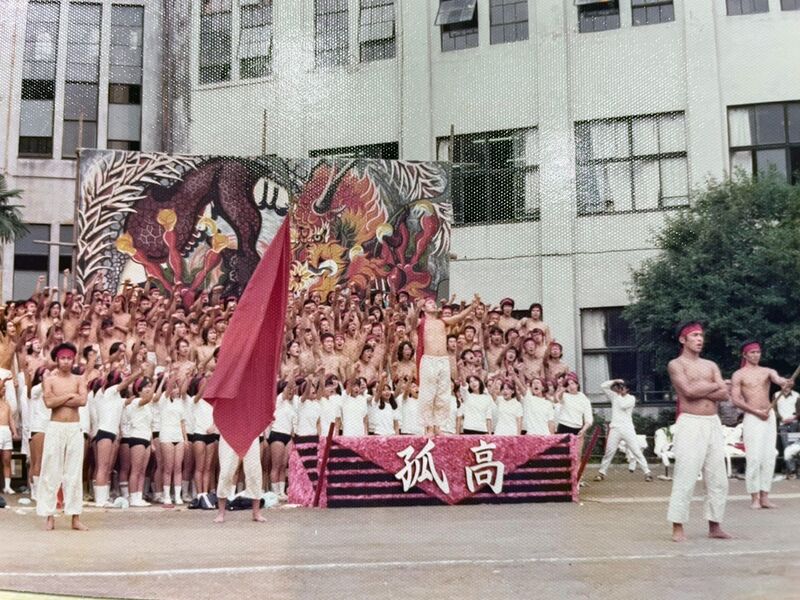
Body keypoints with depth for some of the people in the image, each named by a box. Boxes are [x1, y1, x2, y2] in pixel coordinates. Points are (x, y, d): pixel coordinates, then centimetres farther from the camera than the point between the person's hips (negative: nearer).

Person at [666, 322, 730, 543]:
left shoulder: (711, 365, 16)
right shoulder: (676, 365, -1)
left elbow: (724, 394, 3)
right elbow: (689, 391, -17)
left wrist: (700, 390, -9)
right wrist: (714, 385, -2)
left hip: (713, 424, 6)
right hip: (690, 424, -6)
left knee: (718, 479, 7)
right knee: (685, 478, -8)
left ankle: (714, 526, 17)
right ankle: (678, 527, -2)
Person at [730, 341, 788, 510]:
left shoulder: (767, 371, 11)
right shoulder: (738, 375, 1)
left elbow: (777, 379, -12)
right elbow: (735, 399, -6)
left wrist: (785, 382, -36)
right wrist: (757, 412, -12)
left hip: (769, 416, 4)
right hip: (752, 418, -4)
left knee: (769, 458, 3)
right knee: (754, 459, -8)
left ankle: (764, 497, 9)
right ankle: (754, 498, -1)